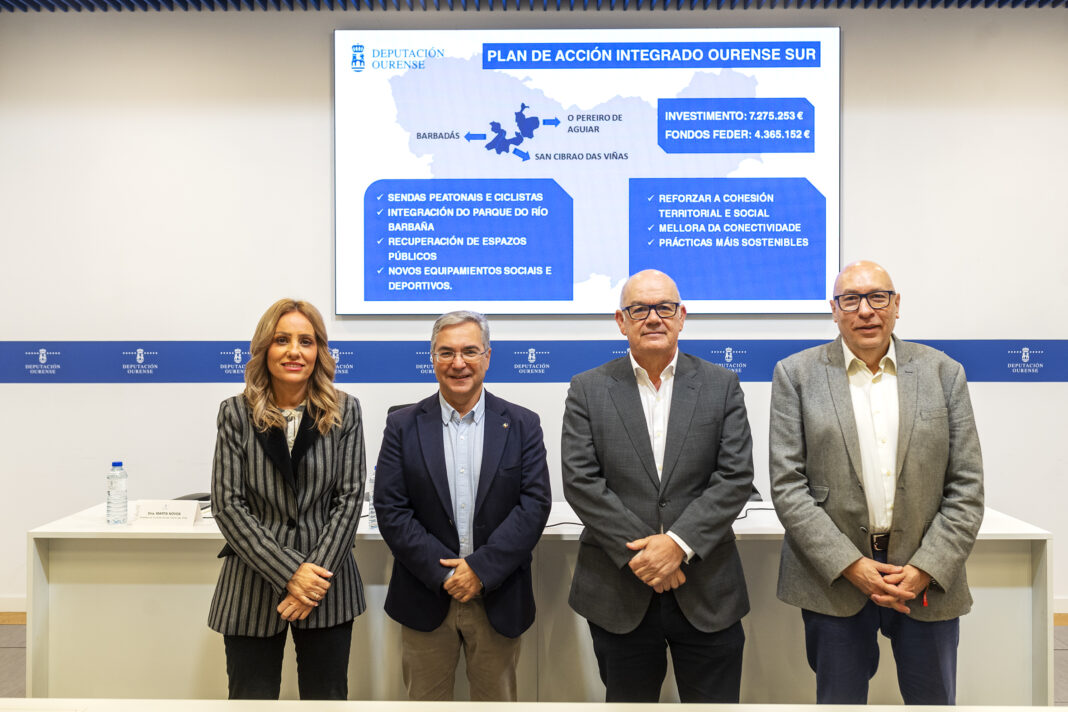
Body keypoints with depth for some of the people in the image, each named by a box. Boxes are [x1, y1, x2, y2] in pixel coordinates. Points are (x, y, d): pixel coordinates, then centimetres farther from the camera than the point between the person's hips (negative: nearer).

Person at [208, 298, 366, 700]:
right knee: (251, 696, 8)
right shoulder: (236, 414, -1)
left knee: (327, 696, 11)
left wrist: (318, 573, -12)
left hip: (328, 587, 1)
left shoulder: (345, 412, 1)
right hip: (253, 590, 0)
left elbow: (349, 498, -2)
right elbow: (228, 506, -6)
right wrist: (289, 573, -14)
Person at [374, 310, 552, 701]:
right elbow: (390, 509, -6)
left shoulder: (522, 425, 0)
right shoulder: (403, 426, 0)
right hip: (426, 600, 0)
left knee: (497, 697, 13)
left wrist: (481, 569, -15)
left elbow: (535, 504, -7)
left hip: (498, 602, 0)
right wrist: (444, 573, -13)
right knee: (426, 698, 12)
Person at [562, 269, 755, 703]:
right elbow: (580, 481, -6)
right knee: (628, 700, 15)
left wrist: (678, 543, -15)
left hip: (707, 592, 1)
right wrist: (637, 553, -13)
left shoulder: (721, 385, 3)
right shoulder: (588, 389, 1)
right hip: (619, 593, 0)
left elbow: (736, 477, -4)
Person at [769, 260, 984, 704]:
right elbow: (787, 485, -5)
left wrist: (925, 569, -9)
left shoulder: (944, 373, 4)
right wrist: (851, 566, -12)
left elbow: (966, 487, 2)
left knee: (933, 699, 12)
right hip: (834, 578, -1)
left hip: (928, 578, 2)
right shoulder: (797, 375, -1)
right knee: (839, 700, 11)